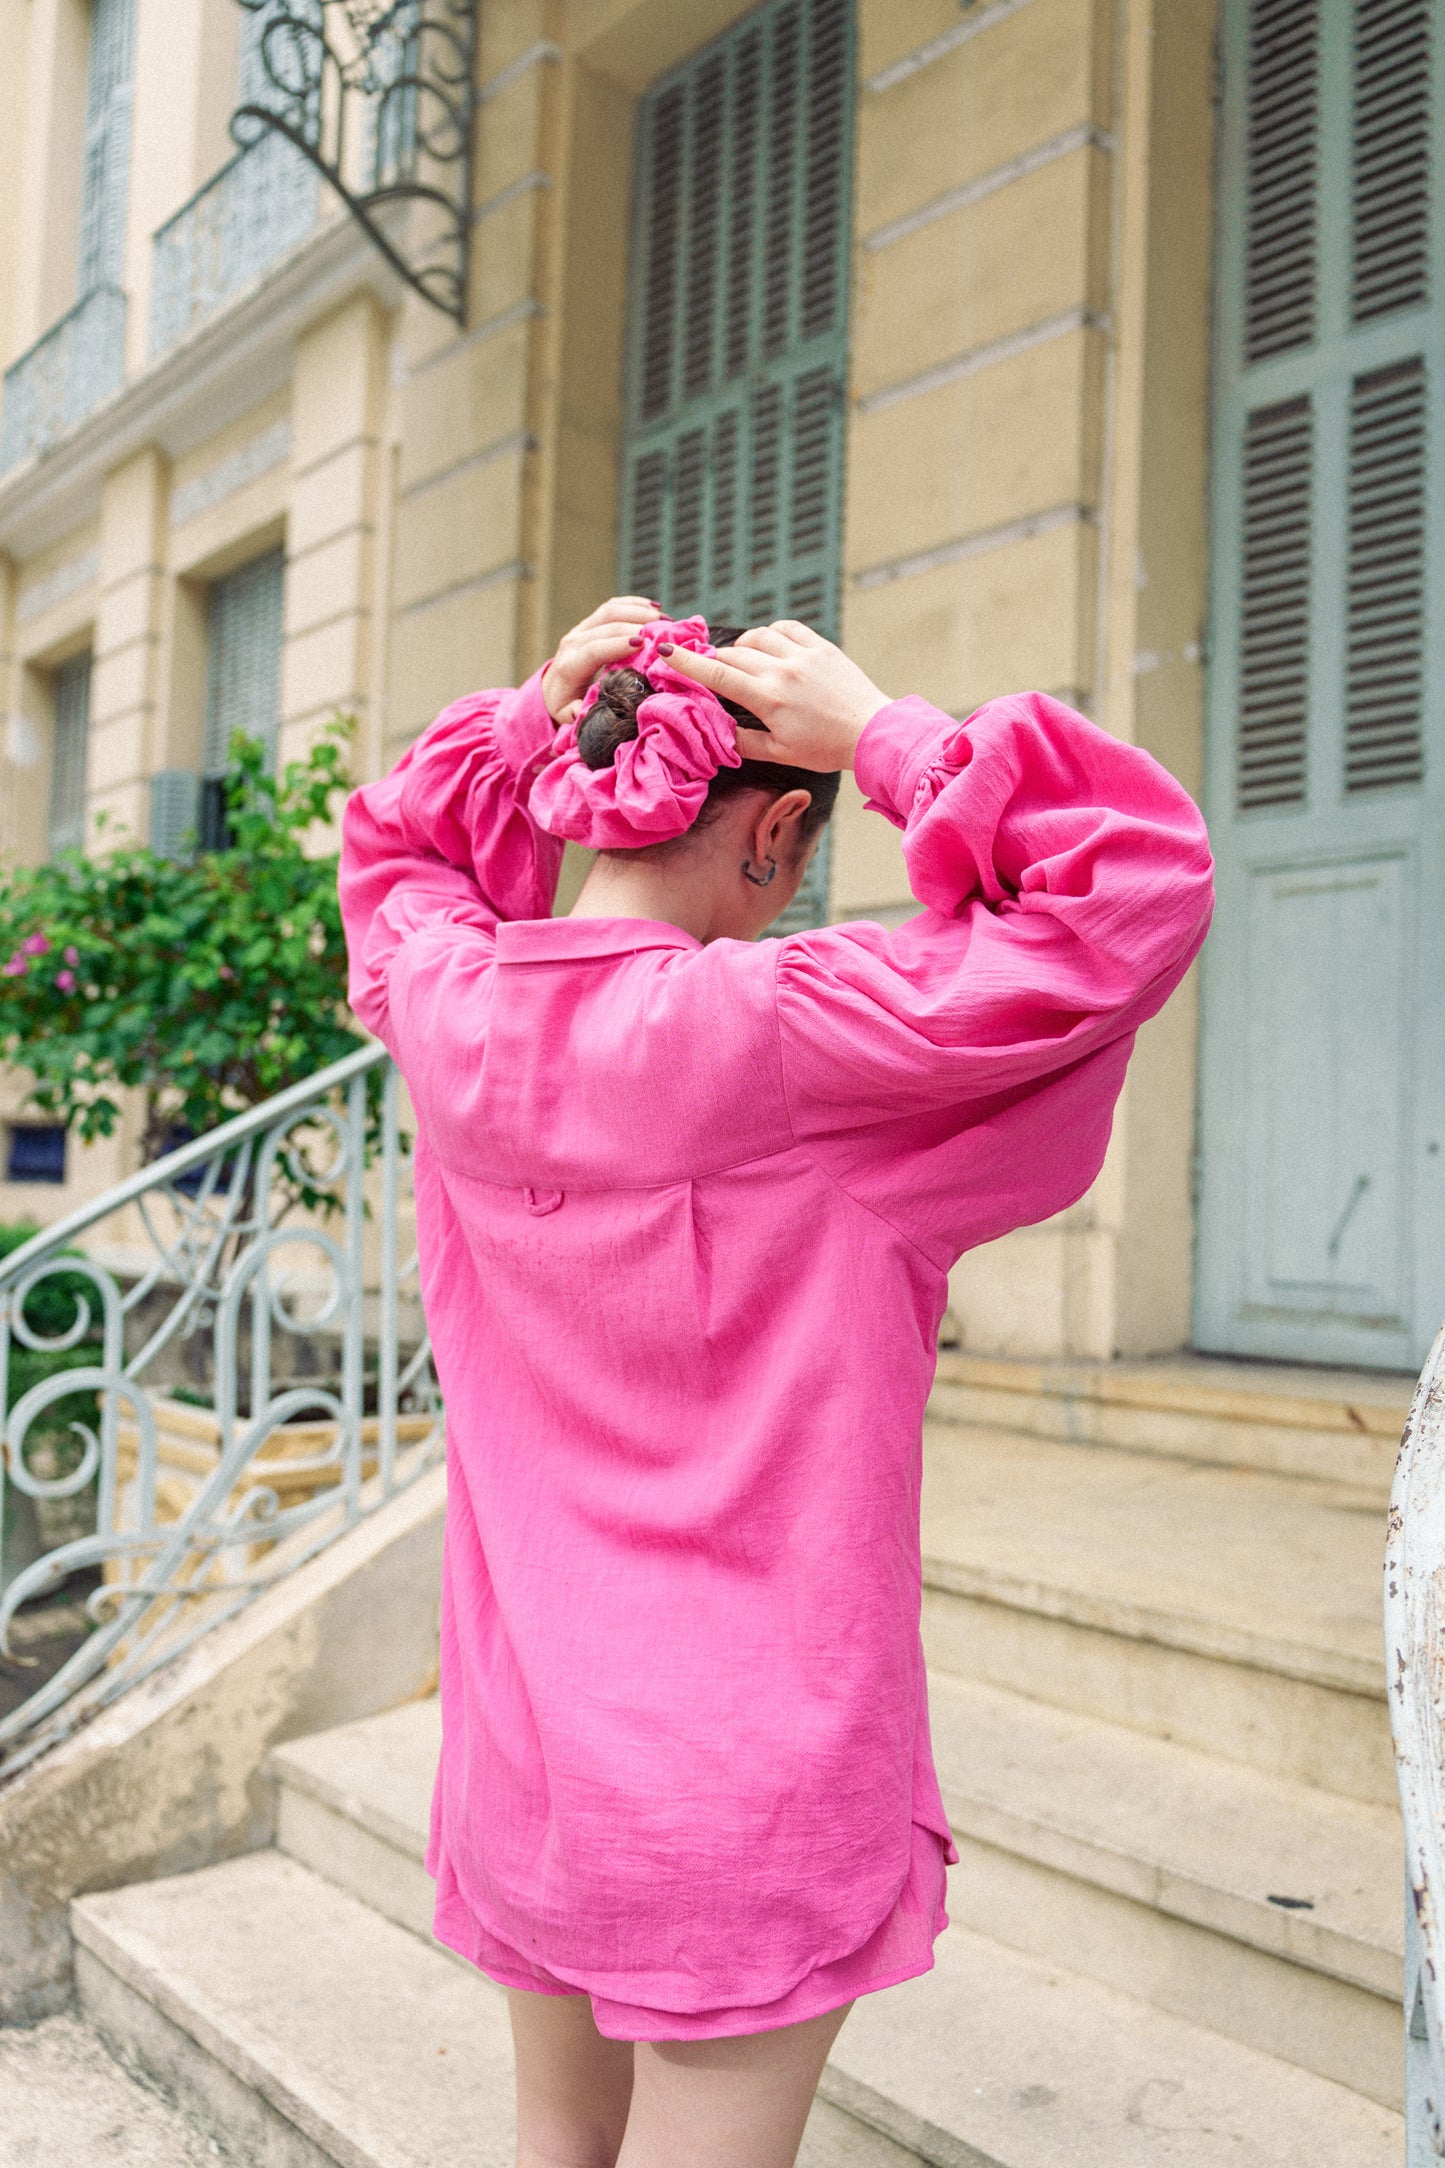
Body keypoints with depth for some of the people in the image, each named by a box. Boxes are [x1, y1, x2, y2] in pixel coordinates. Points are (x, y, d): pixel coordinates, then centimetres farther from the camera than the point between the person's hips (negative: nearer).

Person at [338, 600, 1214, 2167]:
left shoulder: (449, 999, -4)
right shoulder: (769, 1032, -21)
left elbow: (391, 845, 21)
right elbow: (1138, 888, -19)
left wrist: (535, 709, 7)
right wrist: (882, 731, -15)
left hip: (523, 1733, 6)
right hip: (741, 1770, -6)